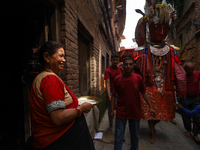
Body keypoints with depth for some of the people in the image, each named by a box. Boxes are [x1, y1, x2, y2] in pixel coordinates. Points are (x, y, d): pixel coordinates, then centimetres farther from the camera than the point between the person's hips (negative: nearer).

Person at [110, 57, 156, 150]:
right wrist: (112, 110, 1)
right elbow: (114, 95, 0)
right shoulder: (117, 79, -6)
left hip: (135, 112, 2)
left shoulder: (138, 78, -5)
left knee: (135, 134, 21)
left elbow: (144, 93, 3)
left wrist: (150, 107, 2)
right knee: (119, 135, 9)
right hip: (121, 112, -1)